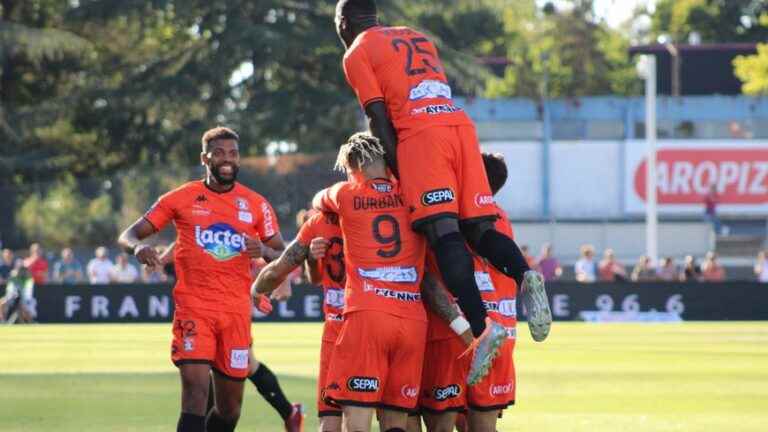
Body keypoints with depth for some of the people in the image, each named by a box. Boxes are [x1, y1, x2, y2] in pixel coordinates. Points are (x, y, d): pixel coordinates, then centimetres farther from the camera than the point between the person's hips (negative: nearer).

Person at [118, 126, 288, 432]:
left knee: (230, 407, 8)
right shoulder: (182, 199, 3)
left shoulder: (256, 205, 8)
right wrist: (138, 247, -20)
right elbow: (128, 235, 4)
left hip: (237, 312, 3)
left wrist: (264, 251, -14)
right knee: (196, 389, -19)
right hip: (193, 308, -3)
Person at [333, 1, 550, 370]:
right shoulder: (416, 37, 31)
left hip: (420, 132, -6)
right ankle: (524, 275, -28)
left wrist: (397, 171, 6)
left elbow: (379, 120, 3)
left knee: (442, 231, -17)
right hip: (461, 125, 6)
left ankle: (481, 326, -34)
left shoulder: (357, 54, 11)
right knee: (477, 228, 4)